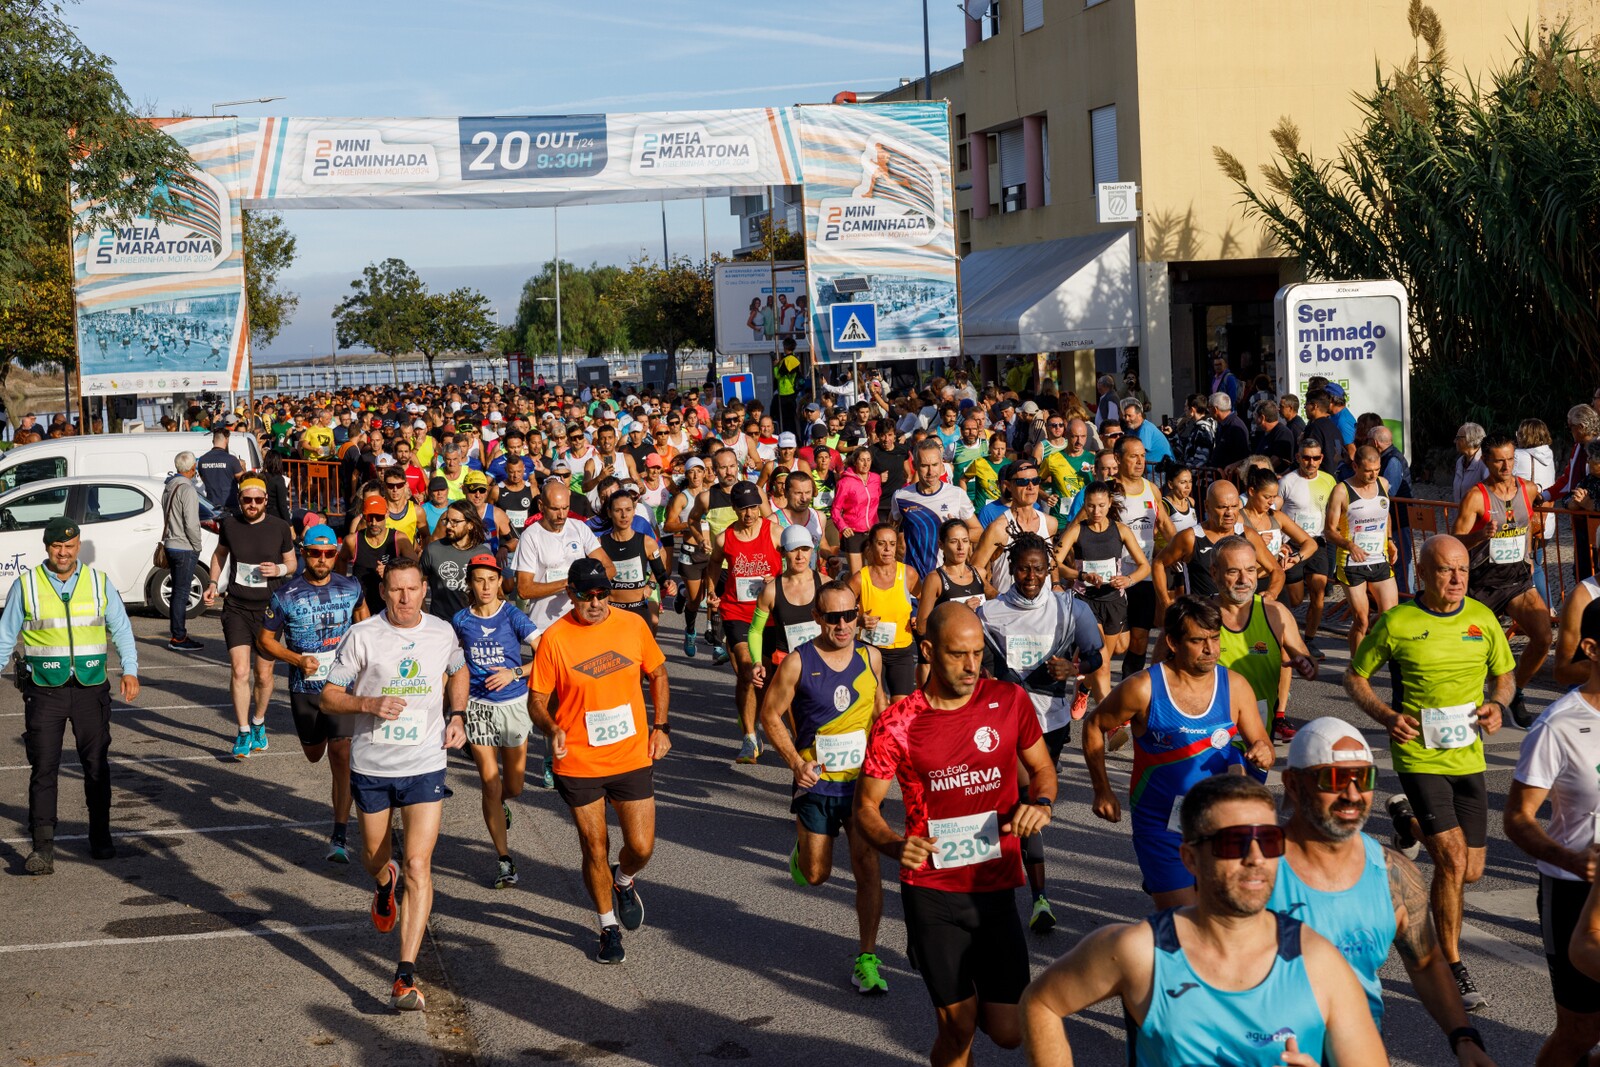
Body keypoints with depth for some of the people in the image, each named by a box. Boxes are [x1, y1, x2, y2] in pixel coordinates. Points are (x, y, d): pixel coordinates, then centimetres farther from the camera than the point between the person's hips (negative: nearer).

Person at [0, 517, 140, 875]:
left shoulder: (99, 582, 6)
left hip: (91, 689, 2)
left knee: (97, 766, 7)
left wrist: (130, 671, -2)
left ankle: (101, 838, 21)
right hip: (44, 692, -2)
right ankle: (42, 848, -5)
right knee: (44, 769, -5)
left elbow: (121, 629, 9)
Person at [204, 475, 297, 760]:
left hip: (269, 608, 0)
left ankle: (259, 723, 31)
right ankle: (244, 733, 0)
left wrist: (278, 569, -14)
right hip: (236, 608, 0)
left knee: (263, 674, 7)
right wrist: (213, 582, 7)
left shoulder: (280, 528, -4)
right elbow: (220, 553, 19)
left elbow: (292, 563, 7)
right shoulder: (229, 523, 0)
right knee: (240, 671, -10)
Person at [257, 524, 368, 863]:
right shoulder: (285, 595, -8)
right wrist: (298, 659, -16)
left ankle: (340, 837, -10)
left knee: (341, 756, -13)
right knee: (314, 755, 18)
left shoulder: (350, 588, -1)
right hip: (304, 688, 1)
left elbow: (362, 617, 21)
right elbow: (265, 640, -1)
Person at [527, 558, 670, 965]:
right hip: (579, 763, -2)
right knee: (595, 848, 7)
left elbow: (657, 674, 11)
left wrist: (661, 726, 4)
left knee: (641, 847, 1)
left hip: (633, 758, 2)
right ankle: (609, 928, 29)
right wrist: (552, 729, -25)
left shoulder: (633, 625, -3)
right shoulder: (554, 639, -11)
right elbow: (536, 699, -5)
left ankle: (624, 882, 37)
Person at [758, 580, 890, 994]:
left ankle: (867, 956, 10)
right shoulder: (797, 662, -12)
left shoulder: (870, 657, -1)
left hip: (862, 781, 2)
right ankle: (802, 848, 43)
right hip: (817, 782, -2)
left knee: (868, 868, -3)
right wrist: (795, 761, -14)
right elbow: (770, 714, -4)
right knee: (816, 874, 6)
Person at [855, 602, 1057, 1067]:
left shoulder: (1010, 701, -1)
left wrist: (1040, 803, -10)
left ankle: (970, 998, 36)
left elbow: (1042, 769, 13)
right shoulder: (895, 724, -6)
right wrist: (894, 845, -20)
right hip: (932, 893, -2)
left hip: (996, 889, 2)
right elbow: (866, 806, 1)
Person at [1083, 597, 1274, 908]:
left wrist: (1263, 755, -21)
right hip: (1162, 827, -3)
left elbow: (1261, 743, 3)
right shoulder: (1143, 689, -15)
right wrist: (1102, 791, -1)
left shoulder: (1235, 686, -5)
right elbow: (1094, 725, 0)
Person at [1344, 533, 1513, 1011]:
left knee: (1470, 872, 10)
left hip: (1469, 756, 5)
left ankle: (1410, 821, 40)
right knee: (1452, 859, -15)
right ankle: (1452, 969, 0)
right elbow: (1355, 677, 2)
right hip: (1419, 755, -4)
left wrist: (1497, 704, -6)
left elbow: (1504, 674, 16)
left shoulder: (1482, 619, 2)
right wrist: (1387, 717, -13)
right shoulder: (1396, 622, -8)